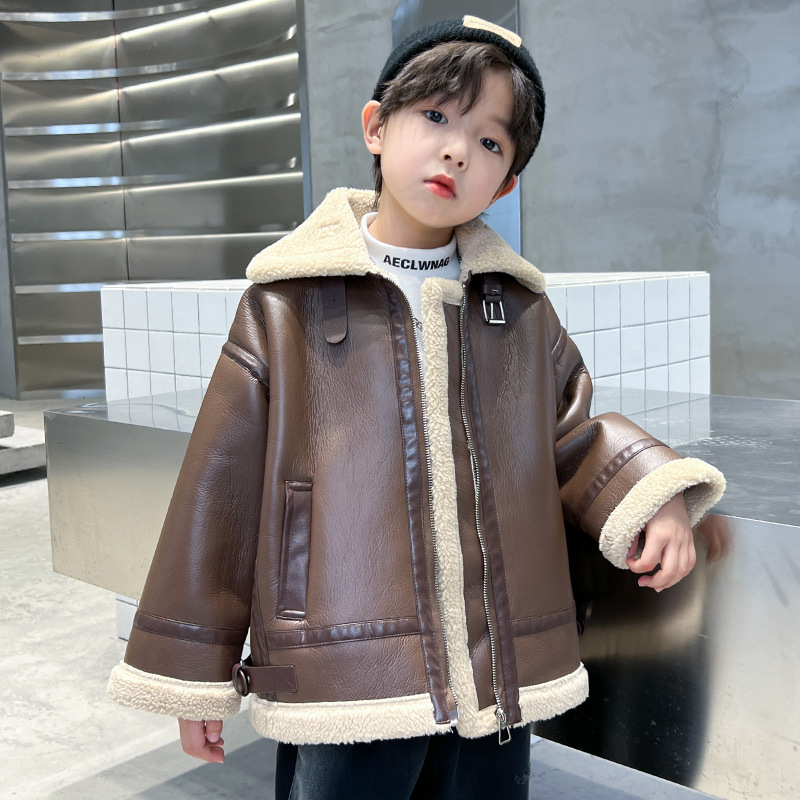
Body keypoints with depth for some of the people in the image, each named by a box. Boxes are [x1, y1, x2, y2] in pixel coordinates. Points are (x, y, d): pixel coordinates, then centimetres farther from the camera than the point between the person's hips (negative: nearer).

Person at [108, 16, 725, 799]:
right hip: (342, 695, -3)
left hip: (500, 688, 4)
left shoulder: (520, 308, 4)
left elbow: (572, 433, 15)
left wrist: (650, 498, -6)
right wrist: (193, 672, 2)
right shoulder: (287, 305, -5)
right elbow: (222, 488, -2)